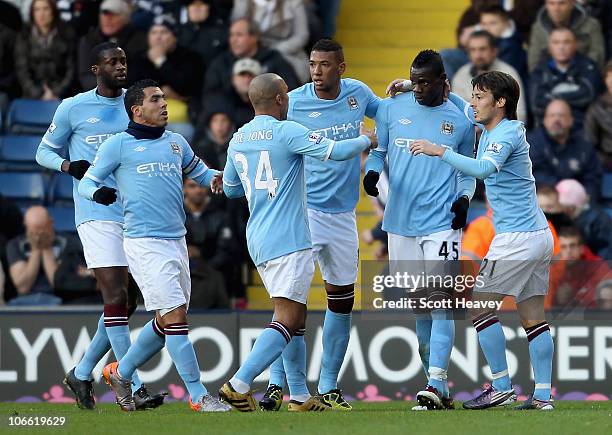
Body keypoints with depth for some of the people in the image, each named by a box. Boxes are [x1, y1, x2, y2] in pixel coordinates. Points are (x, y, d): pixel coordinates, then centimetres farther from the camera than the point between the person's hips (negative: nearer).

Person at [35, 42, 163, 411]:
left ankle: (82, 373, 22)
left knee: (127, 302, 6)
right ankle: (135, 388, -13)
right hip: (98, 216, -5)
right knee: (116, 297, -12)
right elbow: (45, 151, 10)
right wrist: (68, 165, -11)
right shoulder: (73, 108, 1)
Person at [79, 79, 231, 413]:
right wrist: (98, 192, -19)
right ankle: (198, 397, -10)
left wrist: (215, 178, 7)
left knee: (167, 323, 11)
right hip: (144, 244, -7)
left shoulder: (175, 142, 16)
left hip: (177, 241, 7)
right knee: (175, 316, -12)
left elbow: (196, 170, 30)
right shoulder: (118, 145, 0)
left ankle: (120, 372, 30)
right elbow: (87, 182, 5)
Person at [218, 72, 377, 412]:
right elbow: (336, 152, -14)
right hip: (288, 240, -8)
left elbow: (230, 188, 26)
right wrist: (366, 140, 5)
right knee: (287, 319, -10)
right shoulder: (286, 132, -10)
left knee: (295, 318, 14)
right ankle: (239, 384, -20)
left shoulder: (238, 140, 12)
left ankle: (299, 396, 13)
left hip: (258, 240, 8)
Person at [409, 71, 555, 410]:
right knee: (533, 316, 6)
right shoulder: (491, 127, 13)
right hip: (539, 234, 10)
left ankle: (502, 387, -3)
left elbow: (483, 168, -34)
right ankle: (542, 395, 3)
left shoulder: (506, 134, -15)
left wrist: (439, 151, -37)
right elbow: (460, 107, 29)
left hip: (516, 238, -10)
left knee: (479, 307, -3)